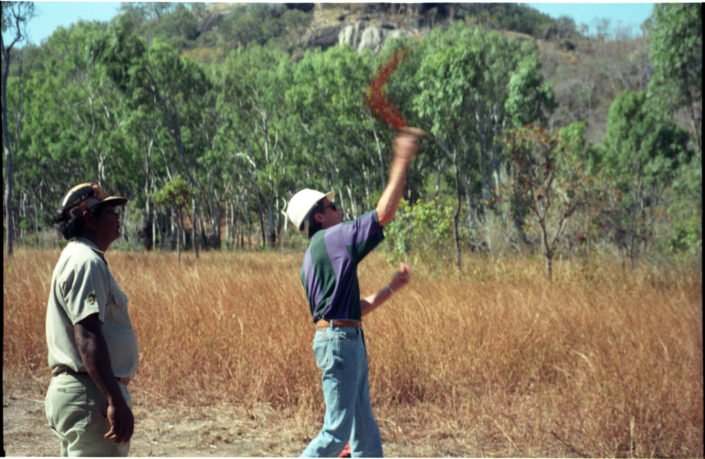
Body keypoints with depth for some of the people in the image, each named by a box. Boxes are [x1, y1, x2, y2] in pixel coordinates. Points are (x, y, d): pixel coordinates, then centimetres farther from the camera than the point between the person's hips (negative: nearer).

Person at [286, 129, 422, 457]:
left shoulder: (312, 260, 20)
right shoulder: (332, 238, -7)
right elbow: (385, 213, -15)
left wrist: (392, 287, 19)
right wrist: (401, 162, -10)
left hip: (349, 341, 10)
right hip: (339, 341, -10)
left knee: (365, 432, 11)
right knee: (337, 430, -8)